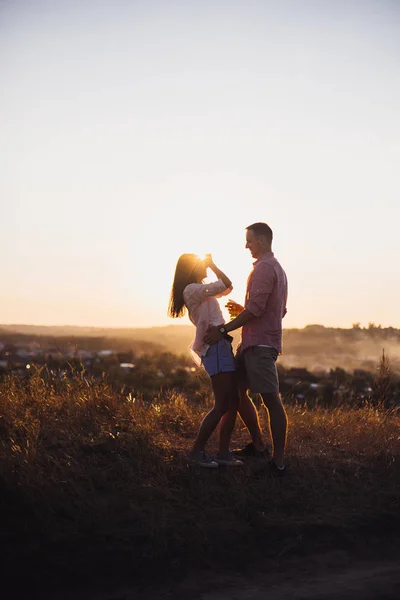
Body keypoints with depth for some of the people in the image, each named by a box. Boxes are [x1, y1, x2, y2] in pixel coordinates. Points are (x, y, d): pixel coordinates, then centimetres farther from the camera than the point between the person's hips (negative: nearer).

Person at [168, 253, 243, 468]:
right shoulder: (192, 289, -8)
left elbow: (227, 288, 28)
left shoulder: (199, 290, 22)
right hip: (215, 349, -10)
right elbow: (226, 284, -13)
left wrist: (210, 264, 21)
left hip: (222, 347, 10)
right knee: (222, 406, -10)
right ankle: (197, 451, -3)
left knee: (233, 403, 8)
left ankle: (223, 452, 11)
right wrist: (212, 264, 2)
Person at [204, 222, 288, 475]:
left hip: (260, 343, -11)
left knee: (272, 400, -10)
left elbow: (255, 309, -20)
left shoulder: (264, 268, -11)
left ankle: (278, 462, -9)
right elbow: (278, 310, 25)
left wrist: (223, 329, -16)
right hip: (252, 342, 11)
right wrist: (243, 312, 19)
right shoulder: (277, 268, 21)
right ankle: (258, 446, 22)